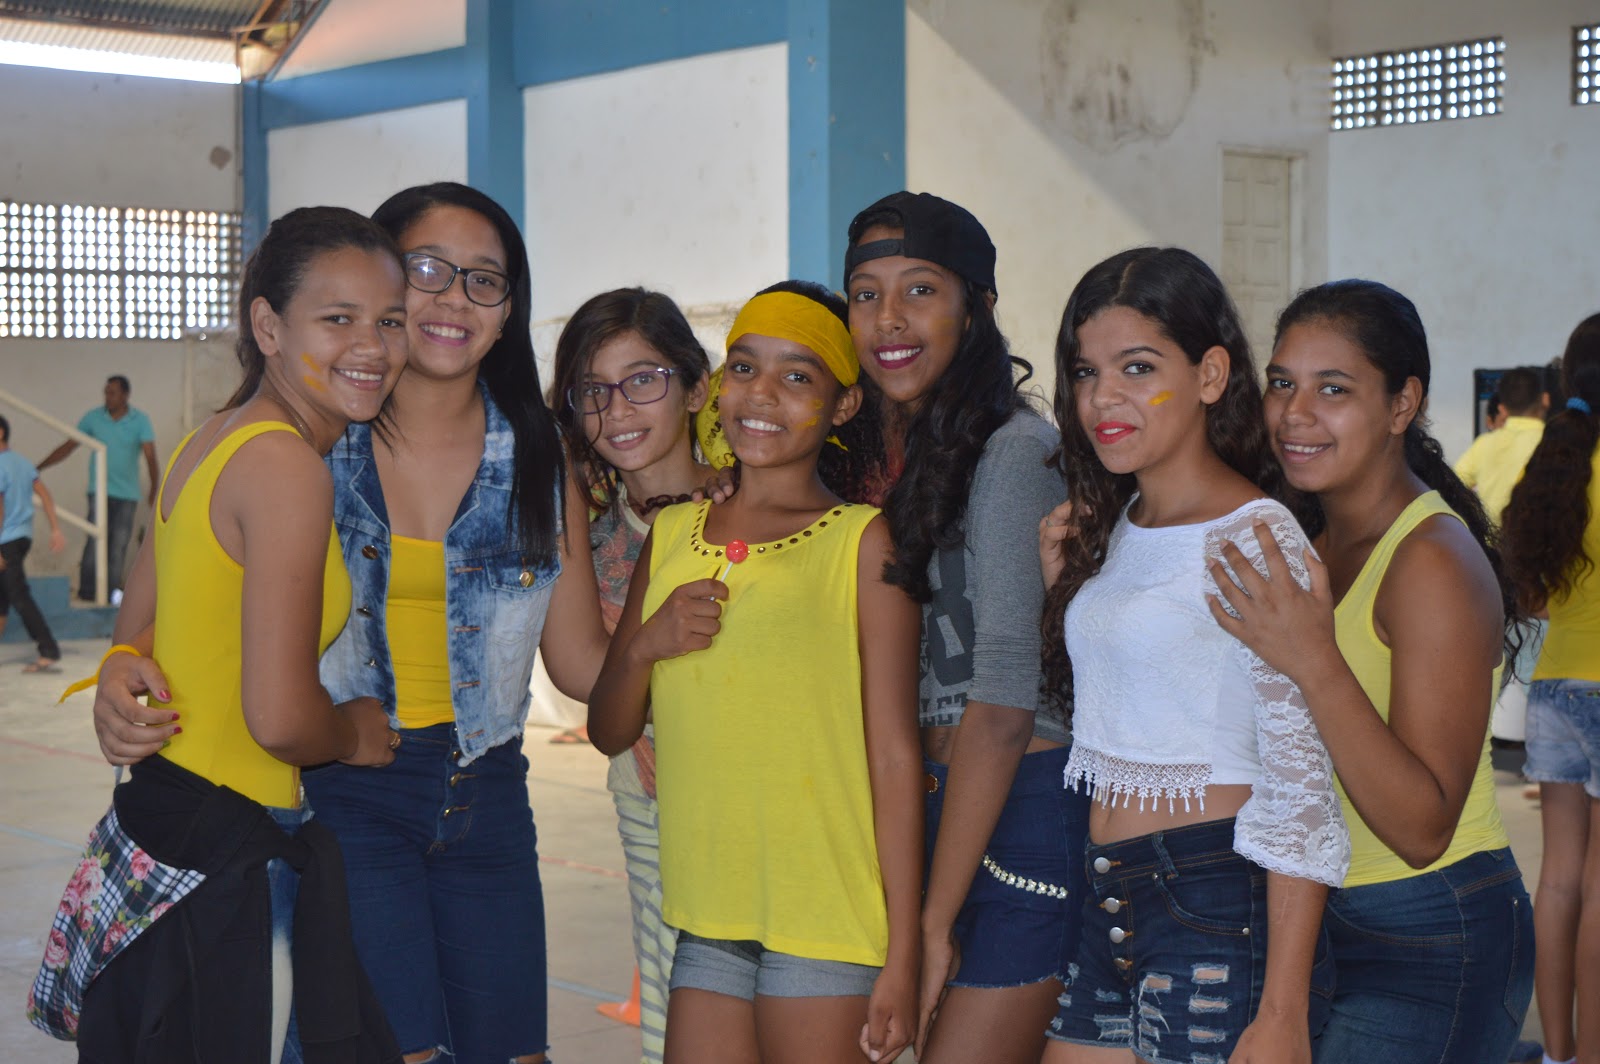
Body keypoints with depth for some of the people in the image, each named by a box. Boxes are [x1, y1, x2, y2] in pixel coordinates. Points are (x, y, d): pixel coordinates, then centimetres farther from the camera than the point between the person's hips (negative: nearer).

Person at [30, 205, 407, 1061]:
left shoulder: (208, 443, 11)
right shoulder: (287, 465, -18)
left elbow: (135, 630, 18)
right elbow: (281, 719, -22)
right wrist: (353, 734, -3)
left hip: (150, 823, 9)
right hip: (228, 862, -9)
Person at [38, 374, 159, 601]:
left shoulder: (140, 421, -2)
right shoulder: (93, 418, 2)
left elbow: (150, 456, -10)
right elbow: (68, 447, 7)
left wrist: (154, 490, -17)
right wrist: (37, 469, 5)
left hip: (127, 494, 0)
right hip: (100, 491, 0)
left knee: (119, 546, 1)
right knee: (96, 540, -10)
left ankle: (112, 594, 6)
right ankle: (87, 591, -8)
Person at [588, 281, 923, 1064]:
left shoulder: (861, 542, -2)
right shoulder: (673, 535, 12)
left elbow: (894, 755, -6)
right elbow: (608, 733, 16)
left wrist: (903, 952, -10)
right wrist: (646, 644, -5)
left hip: (826, 924, -4)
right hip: (707, 923, 4)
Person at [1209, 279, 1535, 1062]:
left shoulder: (1434, 562, -18)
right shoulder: (1309, 540, 7)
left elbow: (1424, 829, -22)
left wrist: (1315, 664, -32)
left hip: (1431, 946, -8)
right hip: (1313, 917, 8)